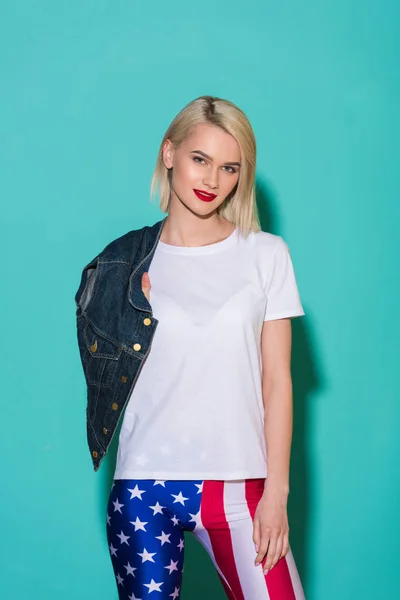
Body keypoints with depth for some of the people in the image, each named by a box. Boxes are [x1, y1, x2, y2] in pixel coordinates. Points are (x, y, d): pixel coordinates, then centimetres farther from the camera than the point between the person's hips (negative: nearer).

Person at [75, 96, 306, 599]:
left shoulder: (267, 255, 5)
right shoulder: (129, 264, 6)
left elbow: (276, 379, 3)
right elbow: (110, 376, 13)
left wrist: (276, 490, -1)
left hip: (236, 484, 0)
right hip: (143, 486, 1)